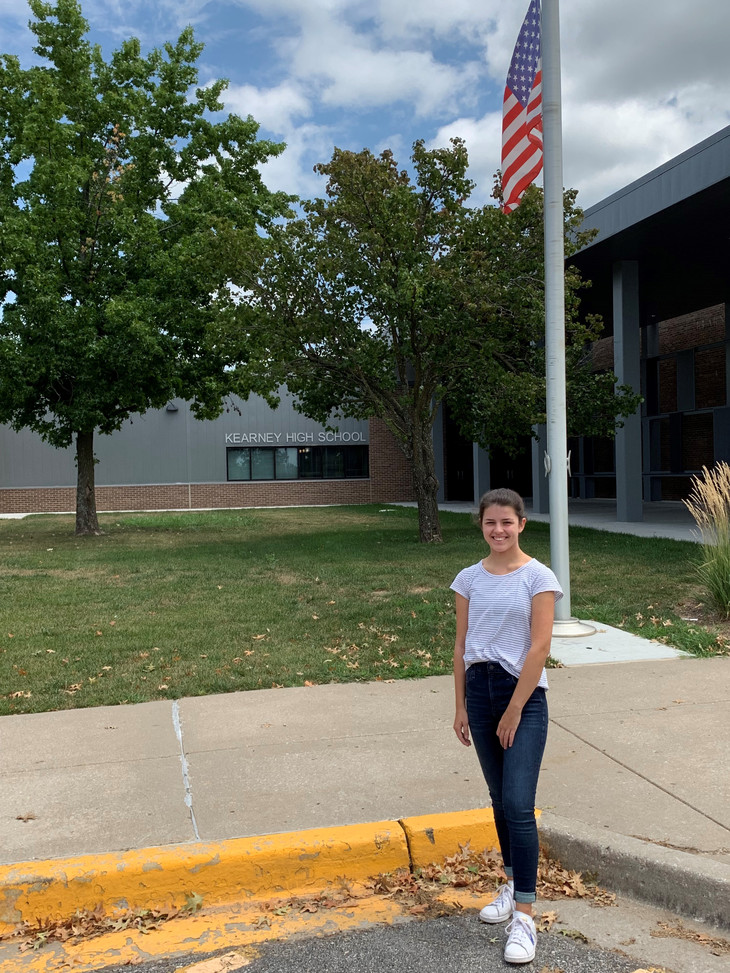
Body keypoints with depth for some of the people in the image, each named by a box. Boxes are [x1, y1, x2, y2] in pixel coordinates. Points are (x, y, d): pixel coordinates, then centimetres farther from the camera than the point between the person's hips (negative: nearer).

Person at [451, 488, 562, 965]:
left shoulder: (538, 577, -8)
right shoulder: (469, 579, 5)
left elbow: (539, 647, -11)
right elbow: (461, 646, 8)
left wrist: (514, 710, -12)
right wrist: (461, 707, 7)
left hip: (524, 694, -5)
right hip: (480, 690, 5)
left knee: (519, 804, -9)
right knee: (500, 798, 16)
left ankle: (525, 917, -1)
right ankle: (515, 884, 34)